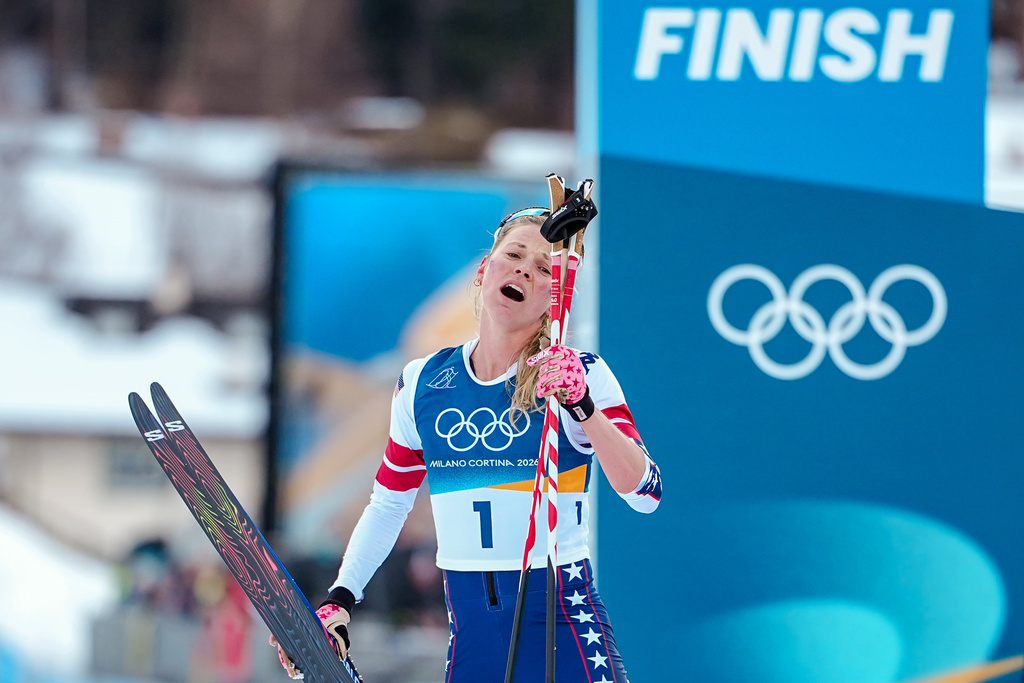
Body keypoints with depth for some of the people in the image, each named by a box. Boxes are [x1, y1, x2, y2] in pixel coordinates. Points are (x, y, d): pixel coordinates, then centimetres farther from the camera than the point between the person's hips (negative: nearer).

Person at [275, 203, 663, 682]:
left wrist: (583, 407, -25)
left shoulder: (580, 374, -3)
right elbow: (388, 505, 18)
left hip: (564, 628, -3)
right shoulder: (422, 383, 8)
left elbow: (646, 494, -13)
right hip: (469, 636, 3)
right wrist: (340, 601, 8)